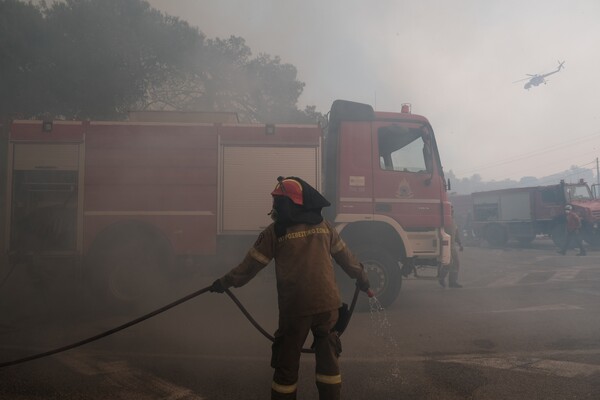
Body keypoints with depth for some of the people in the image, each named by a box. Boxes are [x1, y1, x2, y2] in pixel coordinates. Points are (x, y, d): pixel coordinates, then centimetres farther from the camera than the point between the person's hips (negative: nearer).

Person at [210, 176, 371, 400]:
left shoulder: (275, 231, -6)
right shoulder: (324, 226, 6)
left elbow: (252, 264, -1)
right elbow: (345, 256, 15)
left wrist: (225, 282, 11)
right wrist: (362, 278, 29)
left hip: (295, 306, -3)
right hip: (327, 302, 4)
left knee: (287, 360, 12)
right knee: (327, 356, 19)